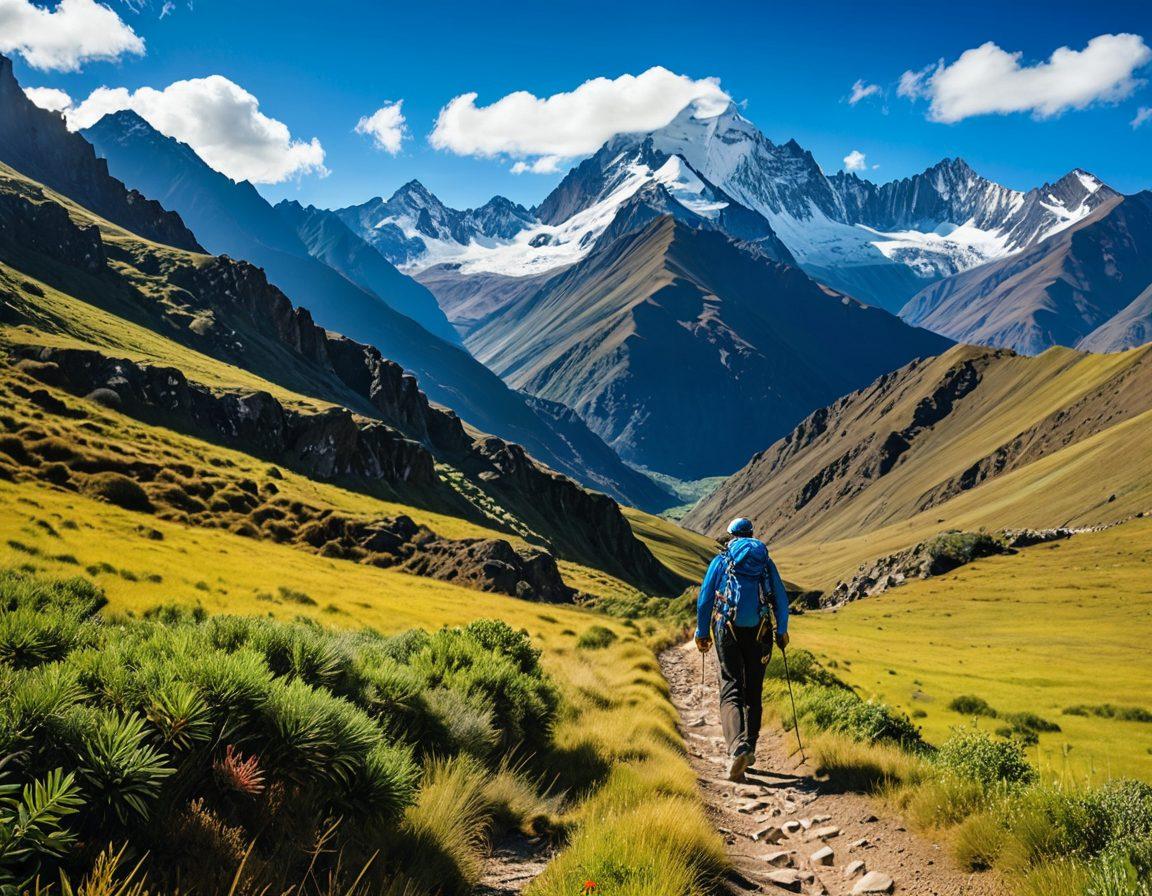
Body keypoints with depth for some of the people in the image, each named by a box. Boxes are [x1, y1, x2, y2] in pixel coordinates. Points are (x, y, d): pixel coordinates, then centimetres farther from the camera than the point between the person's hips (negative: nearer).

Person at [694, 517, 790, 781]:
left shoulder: (721, 560, 8)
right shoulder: (766, 561, 13)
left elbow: (704, 598, 5)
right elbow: (781, 599, 9)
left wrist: (702, 633, 13)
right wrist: (782, 631, 18)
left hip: (728, 629, -2)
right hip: (759, 632, 2)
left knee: (731, 689, -6)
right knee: (753, 691, 14)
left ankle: (738, 747, -29)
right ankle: (749, 749, 17)